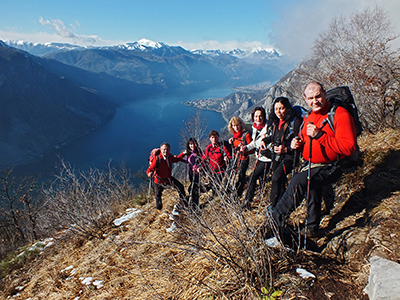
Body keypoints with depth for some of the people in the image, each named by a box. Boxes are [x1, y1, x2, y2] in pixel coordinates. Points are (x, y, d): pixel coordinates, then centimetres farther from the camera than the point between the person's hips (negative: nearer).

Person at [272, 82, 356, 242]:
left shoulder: (340, 114, -13)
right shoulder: (309, 116, 11)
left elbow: (348, 147, -22)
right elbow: (306, 141, 24)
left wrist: (320, 135, -28)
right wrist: (298, 143, -2)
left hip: (332, 167, -8)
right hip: (312, 166, 8)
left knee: (298, 182, -24)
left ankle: (276, 221, -15)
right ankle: (311, 227, 11)